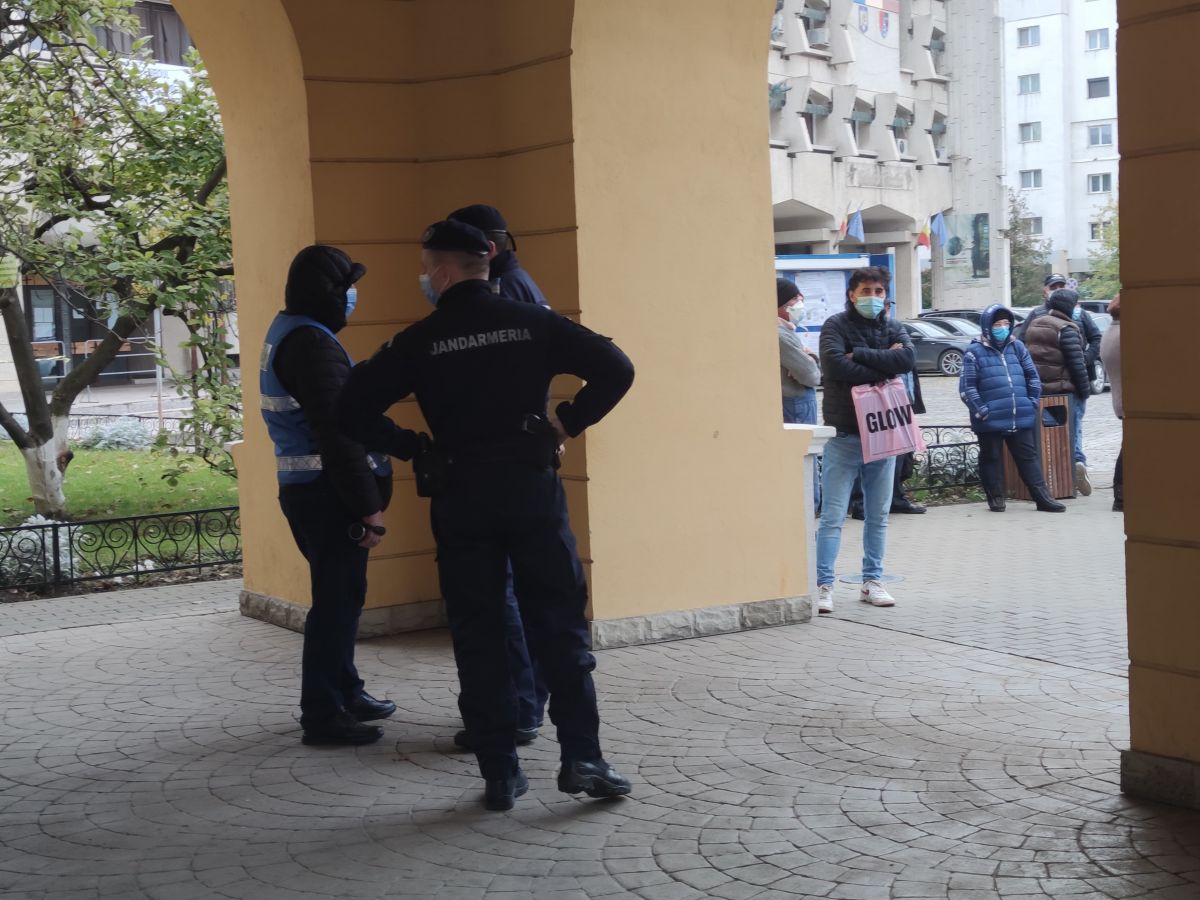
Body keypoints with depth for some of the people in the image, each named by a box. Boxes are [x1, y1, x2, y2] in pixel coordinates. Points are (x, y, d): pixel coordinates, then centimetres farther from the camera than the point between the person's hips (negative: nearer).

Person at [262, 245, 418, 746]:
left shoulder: (289, 335, 16)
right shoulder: (312, 344, -18)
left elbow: (347, 416, 20)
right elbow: (338, 433, -23)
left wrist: (411, 443, 19)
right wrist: (367, 507, -22)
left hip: (304, 488, 11)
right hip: (325, 492, -11)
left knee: (340, 593, 20)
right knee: (337, 598, -5)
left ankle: (344, 694, 31)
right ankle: (322, 714, 0)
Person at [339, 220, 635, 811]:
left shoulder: (420, 342, -1)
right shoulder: (532, 323, 2)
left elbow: (355, 408, -3)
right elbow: (615, 369, -4)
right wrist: (569, 422, 4)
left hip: (461, 498, 0)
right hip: (533, 487, 1)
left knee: (477, 637, 7)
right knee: (560, 626, 6)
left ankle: (500, 773, 8)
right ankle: (581, 758, 1)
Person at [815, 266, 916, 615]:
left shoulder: (893, 328, 10)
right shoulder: (836, 325, -2)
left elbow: (908, 358, -10)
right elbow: (835, 365, -20)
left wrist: (859, 355, -14)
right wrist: (883, 368, -13)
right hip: (844, 434, -5)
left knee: (879, 515, 11)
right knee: (832, 515, -6)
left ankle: (873, 581, 20)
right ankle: (824, 584, -3)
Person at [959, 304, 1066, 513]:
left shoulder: (1017, 347, 9)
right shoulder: (975, 352, -4)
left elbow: (1033, 377, 14)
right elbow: (966, 387, -8)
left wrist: (1032, 402, 5)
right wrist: (981, 410, -13)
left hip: (1021, 418, 4)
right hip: (990, 421, -4)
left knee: (1029, 457, 7)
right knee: (992, 458, 7)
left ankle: (1042, 497, 8)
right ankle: (995, 498, 18)